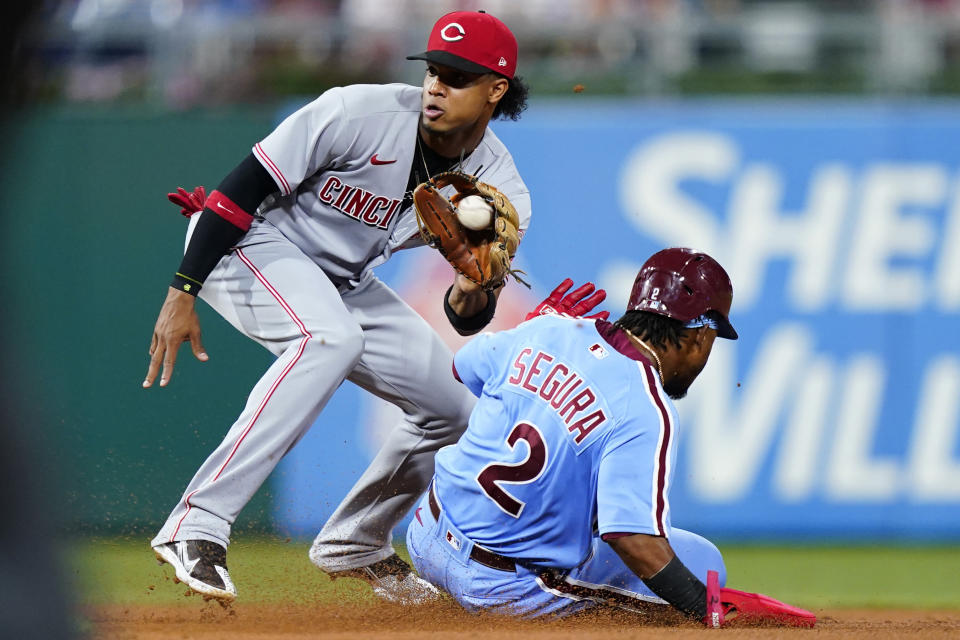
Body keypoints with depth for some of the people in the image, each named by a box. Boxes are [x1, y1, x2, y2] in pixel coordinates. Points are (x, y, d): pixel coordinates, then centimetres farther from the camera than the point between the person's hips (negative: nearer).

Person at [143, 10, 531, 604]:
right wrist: (183, 293, -25)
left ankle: (355, 543, 29)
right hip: (250, 243, -7)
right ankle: (196, 529, -39)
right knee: (330, 337, -36)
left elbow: (468, 321, -12)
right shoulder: (360, 113, -25)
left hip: (341, 282, 7)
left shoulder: (499, 188, -10)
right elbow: (245, 186, -22)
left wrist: (471, 298, -37)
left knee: (457, 404, 3)